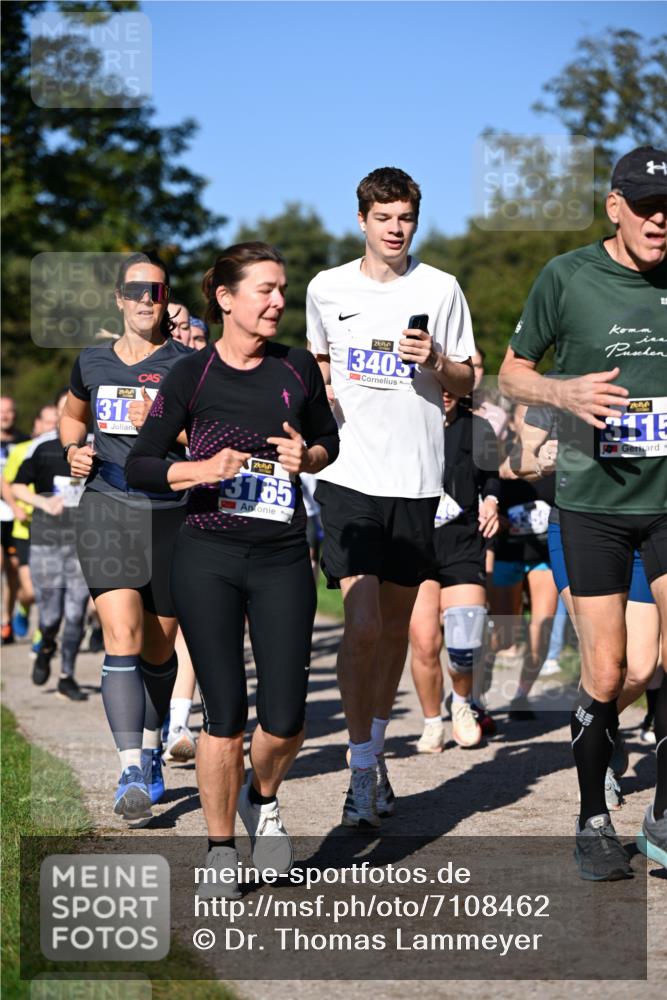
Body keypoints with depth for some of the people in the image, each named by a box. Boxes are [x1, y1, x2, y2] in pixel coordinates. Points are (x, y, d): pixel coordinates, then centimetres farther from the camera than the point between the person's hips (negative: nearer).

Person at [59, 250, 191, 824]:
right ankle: (131, 773, -19)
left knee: (158, 649, 9)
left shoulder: (187, 364, 0)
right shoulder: (92, 362, 10)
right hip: (108, 509, 1)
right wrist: (73, 450, 9)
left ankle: (151, 751, 32)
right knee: (123, 637, -15)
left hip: (172, 512, -1)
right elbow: (72, 416, 30)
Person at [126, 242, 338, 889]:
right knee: (224, 714, 0)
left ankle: (261, 798, 29)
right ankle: (220, 845, 18)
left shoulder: (297, 368, 6)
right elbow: (137, 466, 0)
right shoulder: (192, 376, -1)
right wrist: (202, 469, -17)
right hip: (207, 559, -2)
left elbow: (328, 440, 21)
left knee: (284, 718, -4)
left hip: (282, 556, 2)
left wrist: (307, 457, -1)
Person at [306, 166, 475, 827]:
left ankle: (376, 745, 28)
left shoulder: (440, 289, 3)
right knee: (363, 622, -12)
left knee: (396, 624, 10)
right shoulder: (326, 289, 6)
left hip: (417, 476, 1)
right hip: (349, 473, -1)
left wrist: (435, 362, -10)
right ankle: (362, 771, -5)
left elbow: (466, 382, 9)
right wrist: (322, 399, 7)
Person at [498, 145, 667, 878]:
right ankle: (593, 821, 19)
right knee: (604, 675, 0)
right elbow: (512, 373, 5)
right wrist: (565, 392, -14)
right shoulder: (568, 277, -3)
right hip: (593, 498, -2)